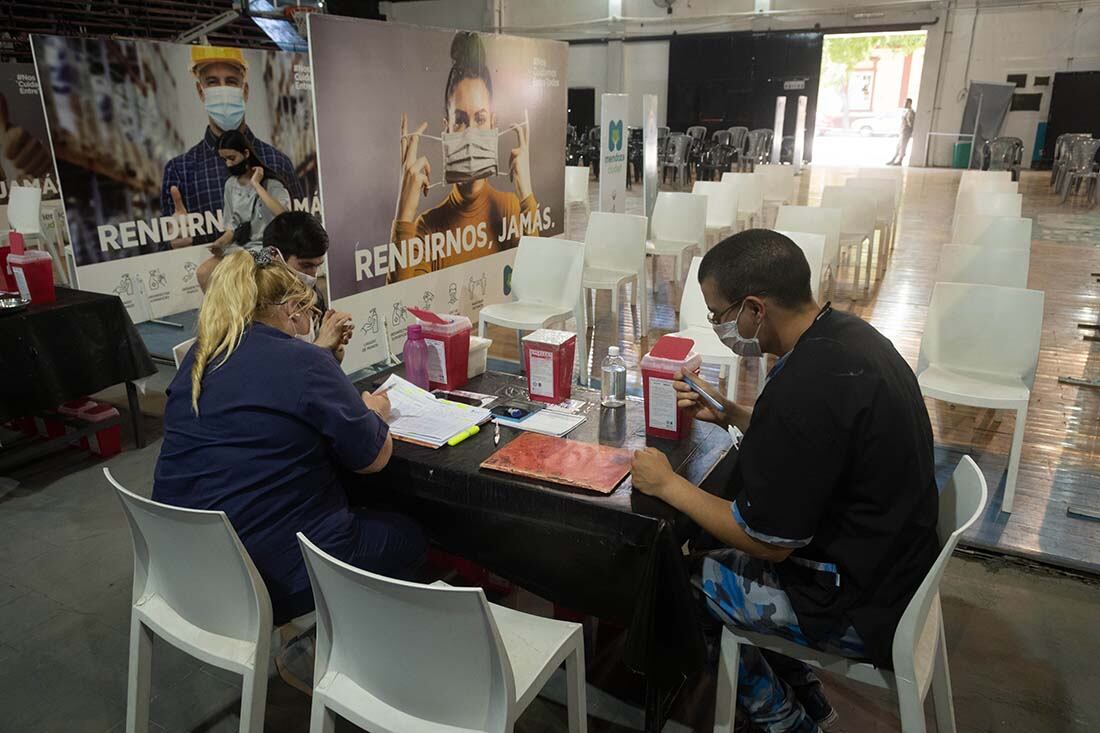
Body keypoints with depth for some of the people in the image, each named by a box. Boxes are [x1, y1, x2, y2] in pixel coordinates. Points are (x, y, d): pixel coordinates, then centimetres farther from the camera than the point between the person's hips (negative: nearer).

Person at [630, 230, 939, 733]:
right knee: (711, 543, 18)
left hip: (859, 609, -9)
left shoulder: (805, 388, -33)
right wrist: (730, 415, 6)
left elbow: (767, 541, -22)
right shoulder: (846, 333, -3)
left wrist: (668, 485, -12)